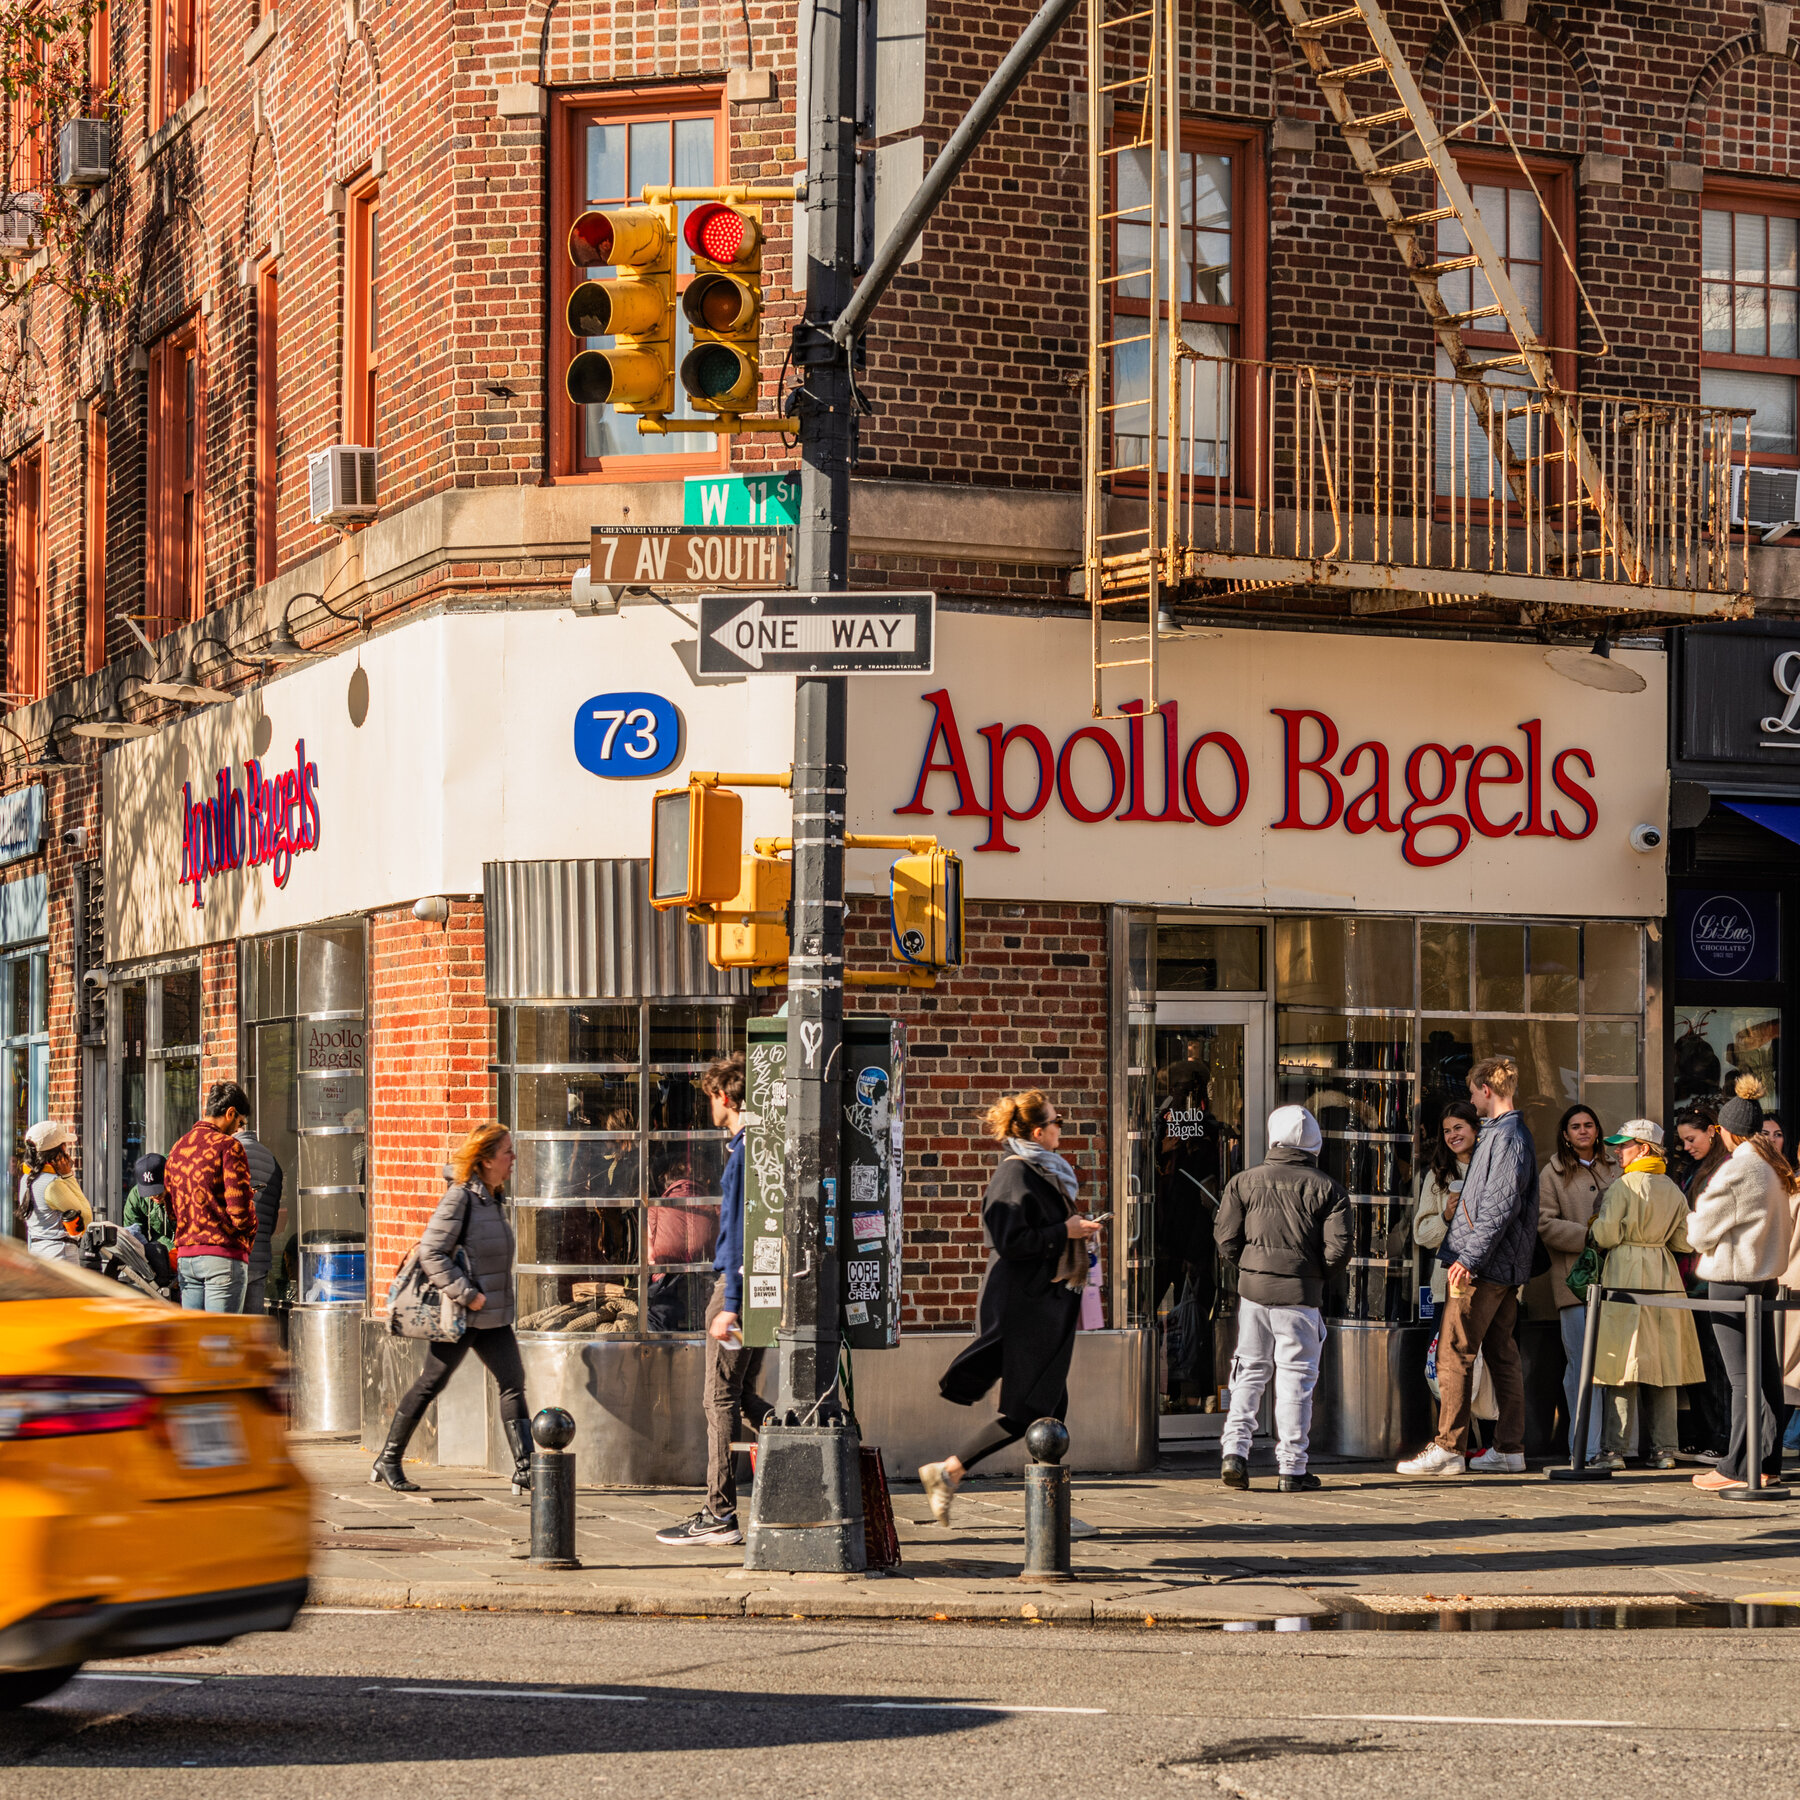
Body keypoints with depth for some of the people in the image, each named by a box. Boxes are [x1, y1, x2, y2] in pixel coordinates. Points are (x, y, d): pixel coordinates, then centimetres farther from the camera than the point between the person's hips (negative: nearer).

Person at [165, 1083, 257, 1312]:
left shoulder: (177, 1148, 14)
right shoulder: (227, 1146, -9)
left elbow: (171, 1208, 17)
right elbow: (240, 1211, -14)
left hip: (185, 1256, 7)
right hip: (224, 1255, -7)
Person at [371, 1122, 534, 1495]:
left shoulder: (493, 1199, 12)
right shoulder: (460, 1197, -15)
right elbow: (431, 1253, -20)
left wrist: (499, 1299, 15)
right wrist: (467, 1295, -22)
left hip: (493, 1315, 8)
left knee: (513, 1384, -2)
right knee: (429, 1386, 2)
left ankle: (524, 1468, -4)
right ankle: (388, 1461, 15)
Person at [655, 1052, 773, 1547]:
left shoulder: (745, 1148, -13)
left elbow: (740, 1227, -18)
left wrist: (731, 1303, -19)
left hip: (740, 1283, -9)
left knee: (721, 1398, -4)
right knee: (741, 1395, 16)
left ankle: (720, 1516, -1)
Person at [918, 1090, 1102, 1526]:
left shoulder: (1044, 1172, 15)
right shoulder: (1015, 1174, -14)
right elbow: (1010, 1241, -22)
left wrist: (1075, 1229, 13)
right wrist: (1064, 1231, -16)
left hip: (1048, 1301, 10)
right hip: (1022, 1306, -10)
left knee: (1052, 1408, 7)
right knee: (1027, 1412, -9)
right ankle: (946, 1472, -2)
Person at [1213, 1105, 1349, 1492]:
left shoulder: (1243, 1182, 3)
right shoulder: (1327, 1188, -1)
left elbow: (1225, 1239, 0)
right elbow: (1338, 1249, -8)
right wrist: (1315, 1272, 11)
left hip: (1253, 1287, 2)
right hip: (1301, 1293, -2)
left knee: (1250, 1370, 13)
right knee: (1296, 1377, 3)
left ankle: (1234, 1449, 1)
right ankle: (1291, 1468, 5)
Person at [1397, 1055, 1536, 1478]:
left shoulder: (1507, 1137, -13)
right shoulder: (1505, 1133, 18)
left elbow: (1500, 1206, -21)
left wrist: (1470, 1256, -22)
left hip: (1484, 1267, -10)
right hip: (1505, 1267, 10)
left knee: (1454, 1352, -8)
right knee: (1501, 1354, 10)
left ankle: (1448, 1447, -7)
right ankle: (1509, 1448, 12)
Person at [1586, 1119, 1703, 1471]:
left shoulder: (1624, 1186, -10)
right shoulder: (1674, 1190, 9)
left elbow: (1606, 1235, -14)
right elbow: (1684, 1241, 9)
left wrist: (1593, 1229, 7)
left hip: (1626, 1274, -6)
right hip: (1664, 1277, 6)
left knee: (1625, 1365, -5)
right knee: (1664, 1363, 8)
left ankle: (1614, 1449, -6)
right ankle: (1664, 1449, 8)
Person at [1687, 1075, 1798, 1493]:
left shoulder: (1735, 1170, -16)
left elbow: (1702, 1233, -11)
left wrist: (1692, 1220, 9)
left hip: (1732, 1278, -9)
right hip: (1766, 1275, 9)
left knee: (1742, 1376, -8)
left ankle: (1737, 1468, -7)